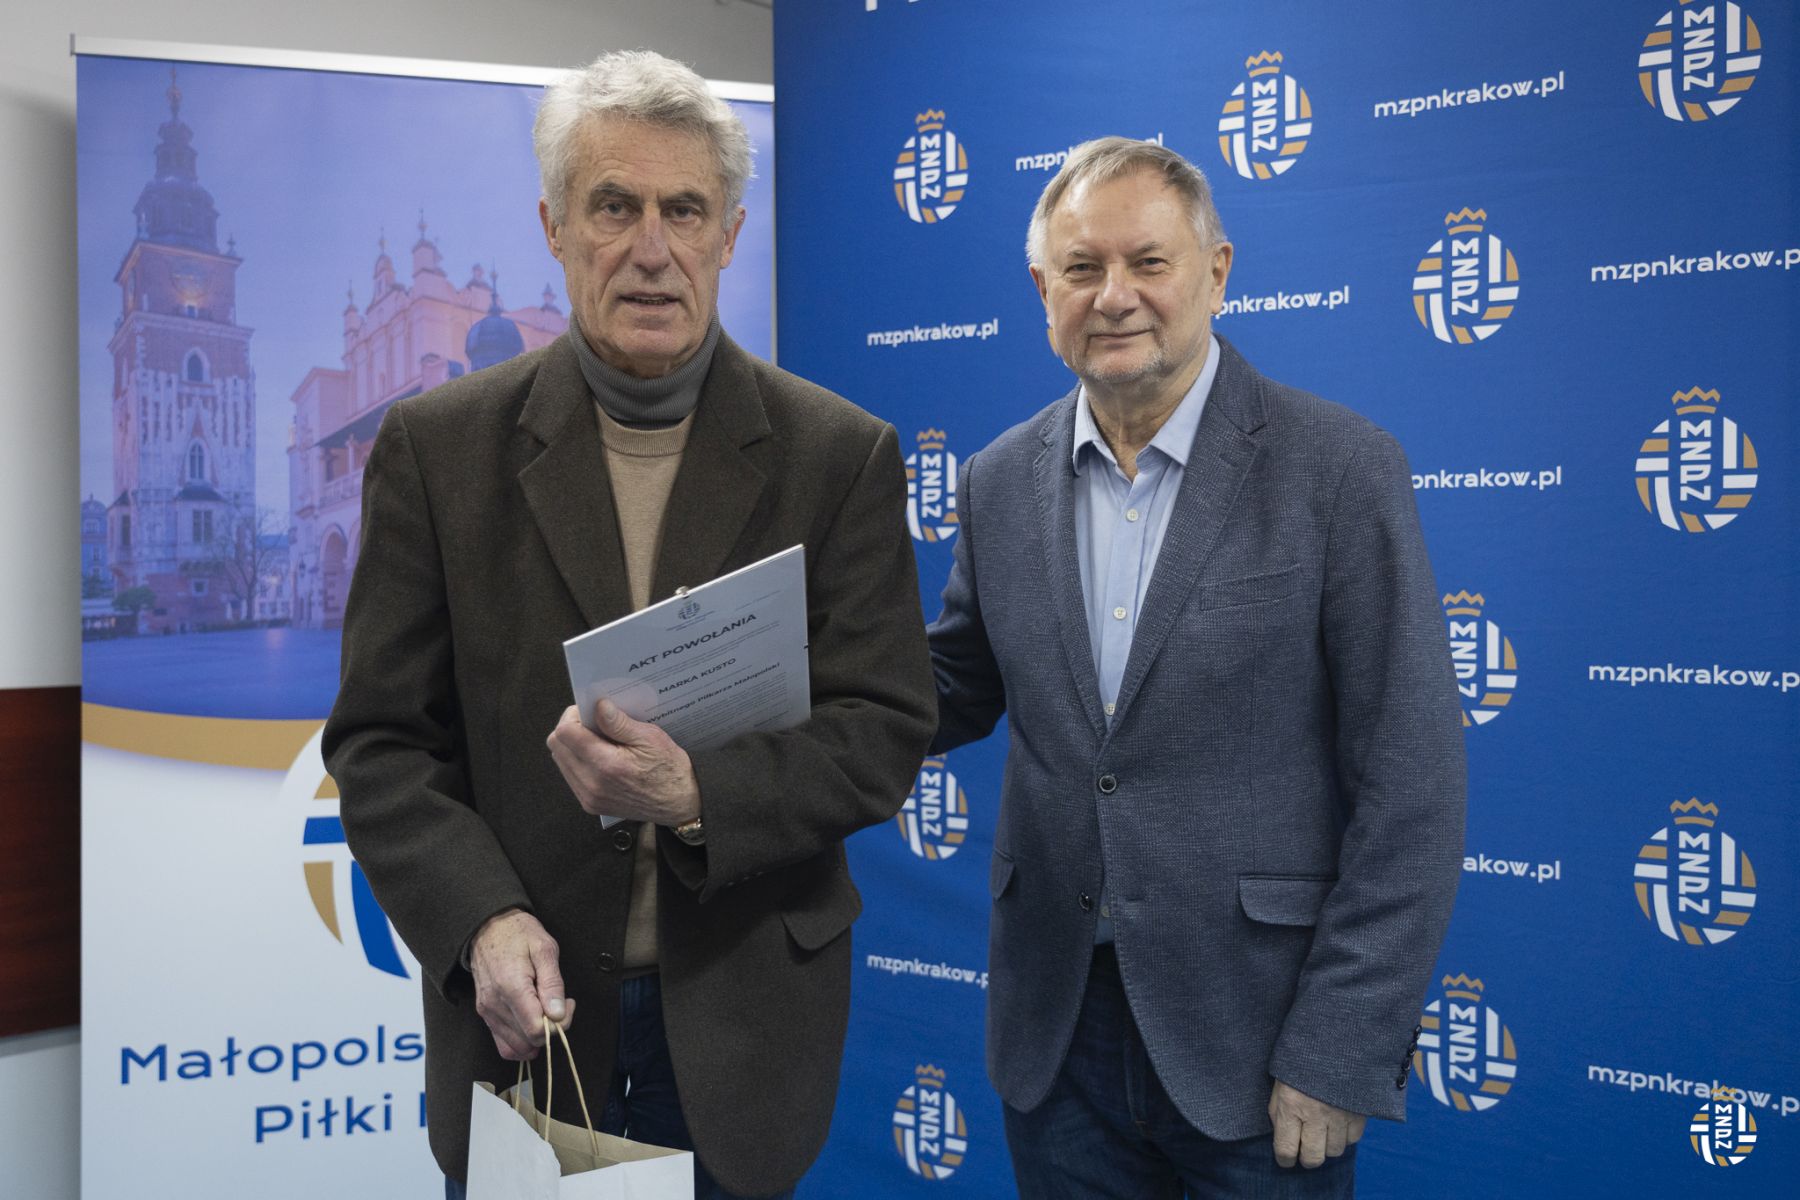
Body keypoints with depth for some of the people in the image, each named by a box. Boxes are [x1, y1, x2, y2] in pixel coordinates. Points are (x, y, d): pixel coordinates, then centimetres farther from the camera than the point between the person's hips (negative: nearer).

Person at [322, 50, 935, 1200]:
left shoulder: (842, 454, -4)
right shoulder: (438, 446, -2)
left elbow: (886, 731, -6)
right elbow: (380, 740, -2)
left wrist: (698, 793, -22)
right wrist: (482, 919, -18)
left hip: (745, 1014, 0)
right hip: (524, 1008, 1)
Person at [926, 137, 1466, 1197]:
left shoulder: (1341, 469, -10)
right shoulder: (1002, 483, 4)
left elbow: (1410, 788, -11)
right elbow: (957, 696, 13)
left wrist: (1340, 1054, -13)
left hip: (1255, 1038, -3)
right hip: (1057, 1030, 4)